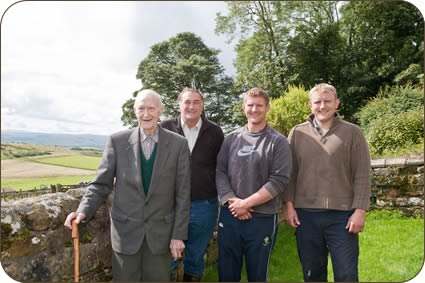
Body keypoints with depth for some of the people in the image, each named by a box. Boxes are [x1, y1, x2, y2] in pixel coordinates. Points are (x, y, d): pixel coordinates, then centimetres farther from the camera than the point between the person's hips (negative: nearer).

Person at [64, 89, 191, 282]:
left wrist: (178, 234, -4)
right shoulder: (117, 141, -4)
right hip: (126, 230, 0)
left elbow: (182, 194, -3)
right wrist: (84, 210, -15)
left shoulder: (178, 144, -5)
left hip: (161, 231, 0)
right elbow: (101, 184, 1)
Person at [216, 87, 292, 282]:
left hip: (262, 218, -3)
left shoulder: (278, 142, -3)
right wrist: (231, 201, -13)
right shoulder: (231, 139, 6)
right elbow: (220, 171, 2)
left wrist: (246, 203, -14)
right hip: (229, 216, 3)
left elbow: (279, 180, -11)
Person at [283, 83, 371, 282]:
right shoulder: (297, 133, 5)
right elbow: (290, 173, 6)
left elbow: (362, 175, -2)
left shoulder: (352, 132, 1)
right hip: (305, 214, 2)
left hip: (342, 215, -1)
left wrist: (360, 210, -8)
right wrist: (289, 204, 0)